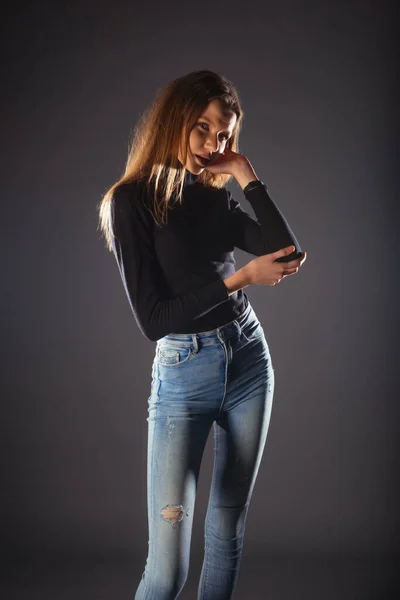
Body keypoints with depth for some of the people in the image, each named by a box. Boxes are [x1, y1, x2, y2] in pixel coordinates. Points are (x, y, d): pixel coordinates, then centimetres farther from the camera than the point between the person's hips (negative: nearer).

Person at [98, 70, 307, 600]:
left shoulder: (217, 199, 10)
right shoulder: (133, 199, -7)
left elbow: (290, 253, -3)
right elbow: (152, 318, -12)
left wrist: (247, 176, -2)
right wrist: (241, 278, -14)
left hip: (249, 361, 5)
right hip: (182, 375, -5)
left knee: (228, 532, 11)